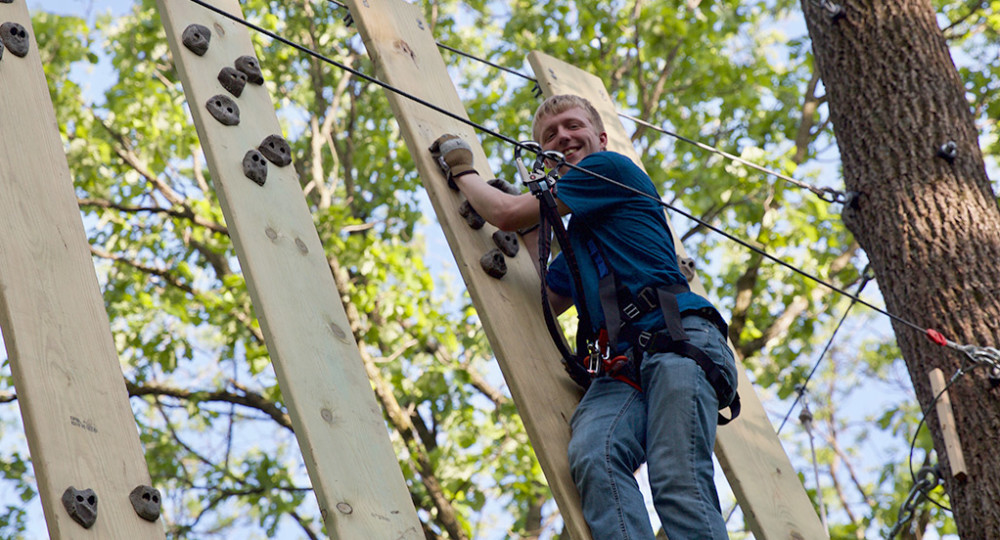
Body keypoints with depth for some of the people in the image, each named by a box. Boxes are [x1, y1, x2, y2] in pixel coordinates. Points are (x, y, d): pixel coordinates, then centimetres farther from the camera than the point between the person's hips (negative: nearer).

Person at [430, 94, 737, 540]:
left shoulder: (610, 167, 12)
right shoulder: (574, 237, 34)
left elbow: (508, 214, 10)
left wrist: (462, 171, 29)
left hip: (678, 339, -6)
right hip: (620, 363, 6)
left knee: (677, 481, -28)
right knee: (593, 456, -28)